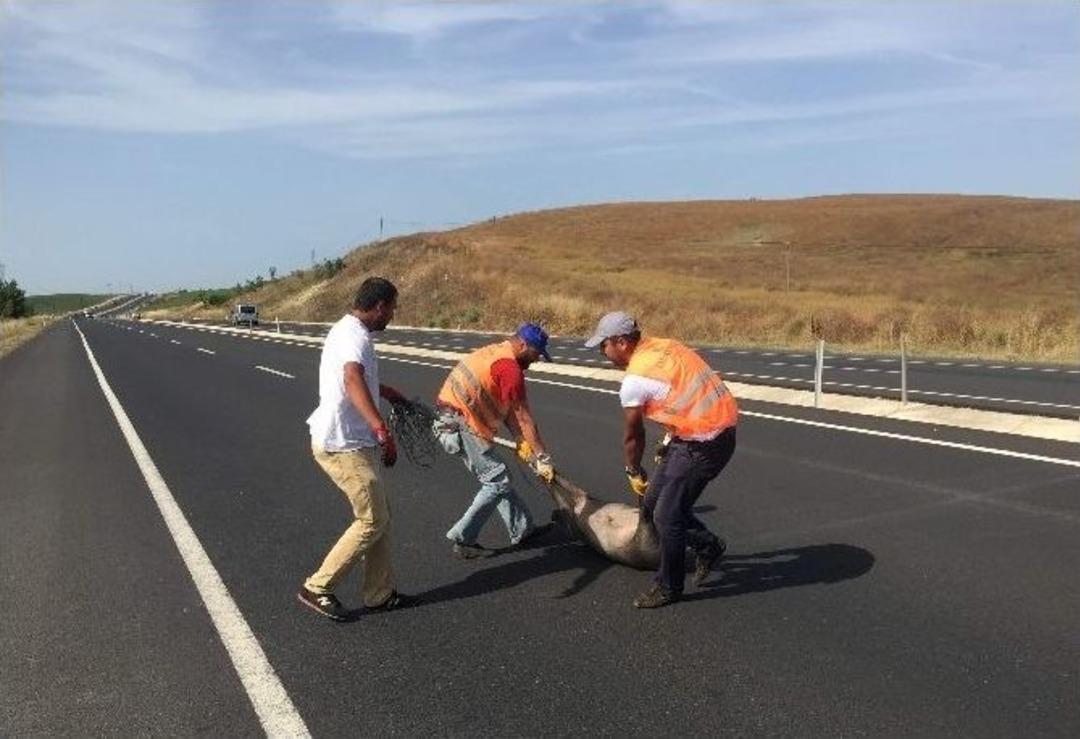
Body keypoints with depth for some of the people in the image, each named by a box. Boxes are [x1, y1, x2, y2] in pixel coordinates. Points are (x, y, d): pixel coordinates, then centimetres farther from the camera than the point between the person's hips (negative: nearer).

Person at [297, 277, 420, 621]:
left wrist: (385, 390, 42)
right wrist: (381, 429, -50)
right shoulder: (355, 337, -20)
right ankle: (317, 588, 7)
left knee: (379, 517, 14)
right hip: (344, 446, -10)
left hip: (348, 441, 10)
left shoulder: (345, 329, 14)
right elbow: (353, 380, -40)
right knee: (372, 521, -3)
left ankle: (380, 593, 23)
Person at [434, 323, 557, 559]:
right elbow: (523, 417, -15)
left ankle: (521, 530, 25)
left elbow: (509, 408, 10)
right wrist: (543, 459, -8)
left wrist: (521, 441, 2)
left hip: (450, 421, 10)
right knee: (497, 482, -2)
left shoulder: (495, 353, 12)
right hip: (459, 427, -10)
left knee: (497, 477, 16)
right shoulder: (510, 367, -17)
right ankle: (462, 539, 3)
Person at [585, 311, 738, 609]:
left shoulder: (634, 381, -16)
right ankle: (708, 546, 31)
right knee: (655, 502, 16)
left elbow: (632, 437, -1)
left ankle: (668, 587, 18)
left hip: (703, 444, -9)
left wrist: (634, 472, 15)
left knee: (666, 516, 2)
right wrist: (671, 439, 17)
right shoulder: (664, 346, 7)